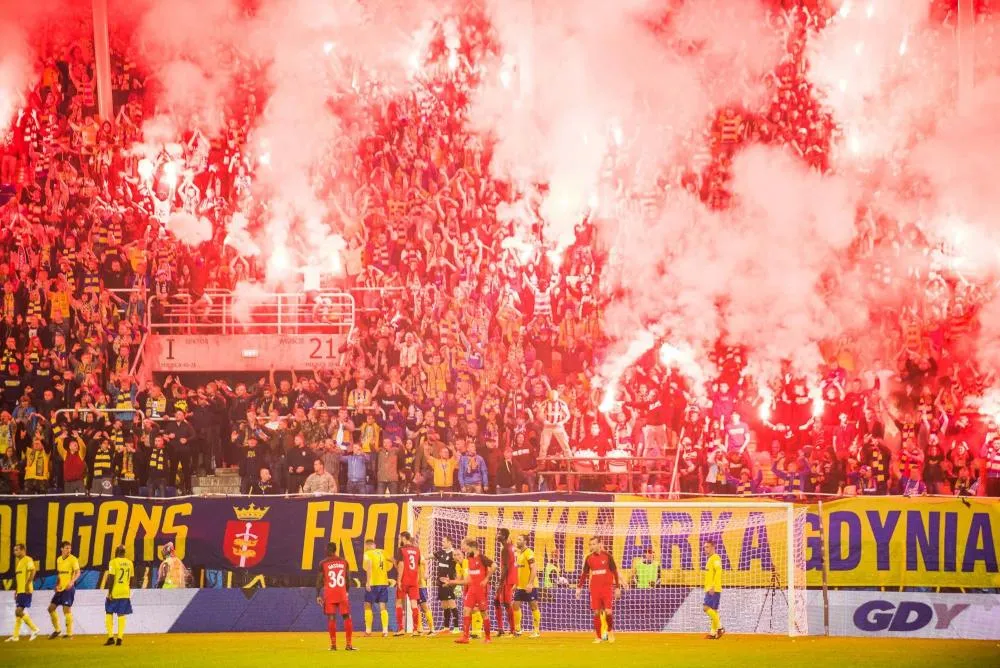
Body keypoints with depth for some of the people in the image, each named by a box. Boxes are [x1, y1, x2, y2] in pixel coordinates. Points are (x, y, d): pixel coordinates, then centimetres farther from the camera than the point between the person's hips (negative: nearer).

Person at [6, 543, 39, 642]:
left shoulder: (28, 560, -9)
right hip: (20, 590, 10)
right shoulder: (18, 561, 20)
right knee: (18, 612, 10)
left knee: (19, 611, -14)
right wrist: (16, 590, 23)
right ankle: (15, 636, 12)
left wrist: (28, 584, -30)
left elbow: (32, 571, -22)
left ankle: (34, 629, -6)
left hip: (25, 591, -10)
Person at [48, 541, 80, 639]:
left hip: (68, 588, -7)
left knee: (67, 609, -10)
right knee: (51, 608, 7)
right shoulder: (59, 559, 13)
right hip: (60, 588, 7)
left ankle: (69, 633, -4)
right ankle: (57, 630, 21)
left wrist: (72, 581, -33)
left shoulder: (72, 559, -8)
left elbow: (77, 573, -17)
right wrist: (57, 585, 13)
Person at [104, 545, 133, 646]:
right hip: (125, 593, 4)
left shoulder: (114, 562, -10)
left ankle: (111, 637, 1)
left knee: (109, 613, 8)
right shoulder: (130, 563, 7)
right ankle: (120, 638, 2)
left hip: (114, 592, -4)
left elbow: (111, 578, -15)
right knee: (122, 615, 7)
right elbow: (131, 579, 12)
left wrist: (109, 592, -12)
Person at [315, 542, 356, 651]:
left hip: (329, 595, -2)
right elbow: (348, 579, 9)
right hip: (342, 593, 2)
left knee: (331, 618, 1)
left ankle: (333, 644, -2)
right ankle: (349, 644, 4)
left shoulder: (323, 563, -2)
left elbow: (319, 580, -3)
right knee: (347, 617, 7)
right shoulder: (344, 562, 6)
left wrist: (318, 595, 2)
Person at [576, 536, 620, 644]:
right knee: (596, 613, 0)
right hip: (594, 589, 3)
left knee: (608, 612, -11)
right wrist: (579, 588, 9)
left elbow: (615, 571, 2)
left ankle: (610, 630, 16)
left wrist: (617, 587, -1)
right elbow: (584, 573, 14)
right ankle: (599, 637, 7)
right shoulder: (589, 558, 6)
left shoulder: (607, 556, -2)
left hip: (607, 587, -3)